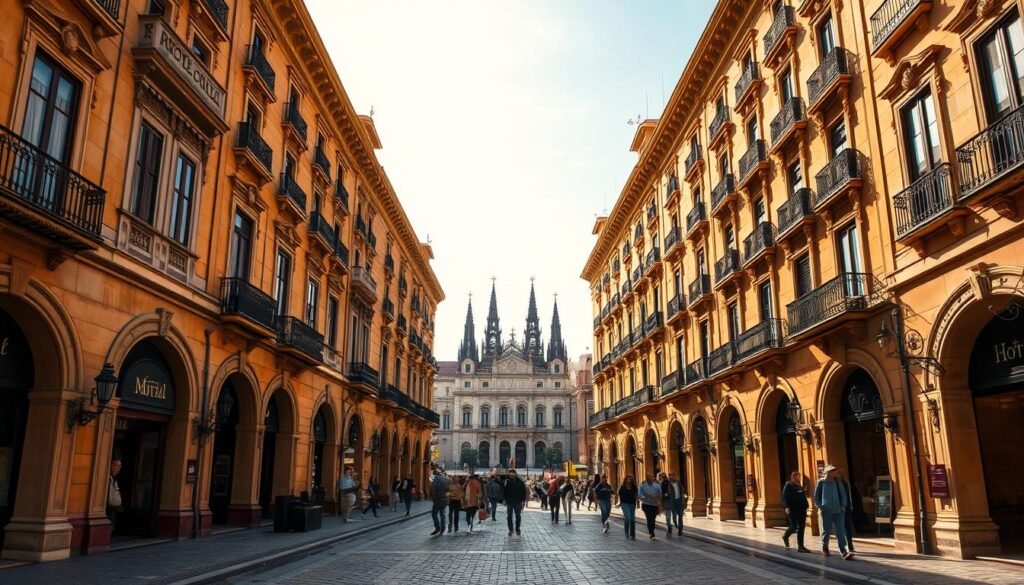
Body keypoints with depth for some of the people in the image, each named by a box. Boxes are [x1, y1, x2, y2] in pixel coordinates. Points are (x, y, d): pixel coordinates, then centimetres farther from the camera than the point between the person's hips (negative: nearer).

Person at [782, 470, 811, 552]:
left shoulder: (800, 486, 17)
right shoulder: (788, 485, -4)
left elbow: (804, 497, 20)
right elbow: (785, 497, -10)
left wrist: (805, 507, 11)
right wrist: (787, 507, -19)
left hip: (801, 509, 7)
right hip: (793, 509, -7)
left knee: (801, 527, 4)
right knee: (794, 526, -6)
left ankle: (800, 546, 8)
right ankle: (785, 536, 24)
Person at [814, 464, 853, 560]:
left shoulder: (838, 483, 7)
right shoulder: (821, 482, -2)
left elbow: (844, 495, 15)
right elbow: (816, 497, 4)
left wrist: (843, 506, 4)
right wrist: (821, 507, -3)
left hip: (838, 511, 2)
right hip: (826, 511, -2)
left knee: (841, 532, -7)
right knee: (826, 530, 8)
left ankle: (844, 552, -12)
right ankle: (824, 547, 31)